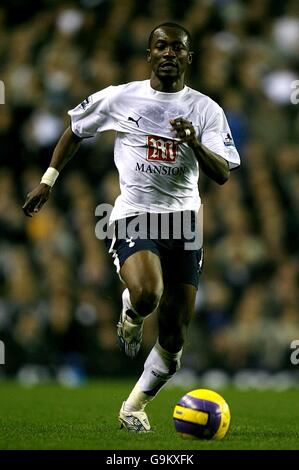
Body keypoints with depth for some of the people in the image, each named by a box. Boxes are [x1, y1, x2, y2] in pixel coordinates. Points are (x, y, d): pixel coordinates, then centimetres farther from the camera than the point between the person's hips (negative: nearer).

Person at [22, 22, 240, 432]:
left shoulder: (206, 110, 2)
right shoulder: (120, 98, 1)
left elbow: (222, 175, -7)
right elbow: (76, 129, 17)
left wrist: (196, 145, -25)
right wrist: (48, 180, 14)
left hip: (184, 220, 2)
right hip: (134, 214, -2)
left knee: (174, 342, 4)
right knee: (147, 295, -34)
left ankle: (134, 407, 28)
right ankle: (130, 317, 4)